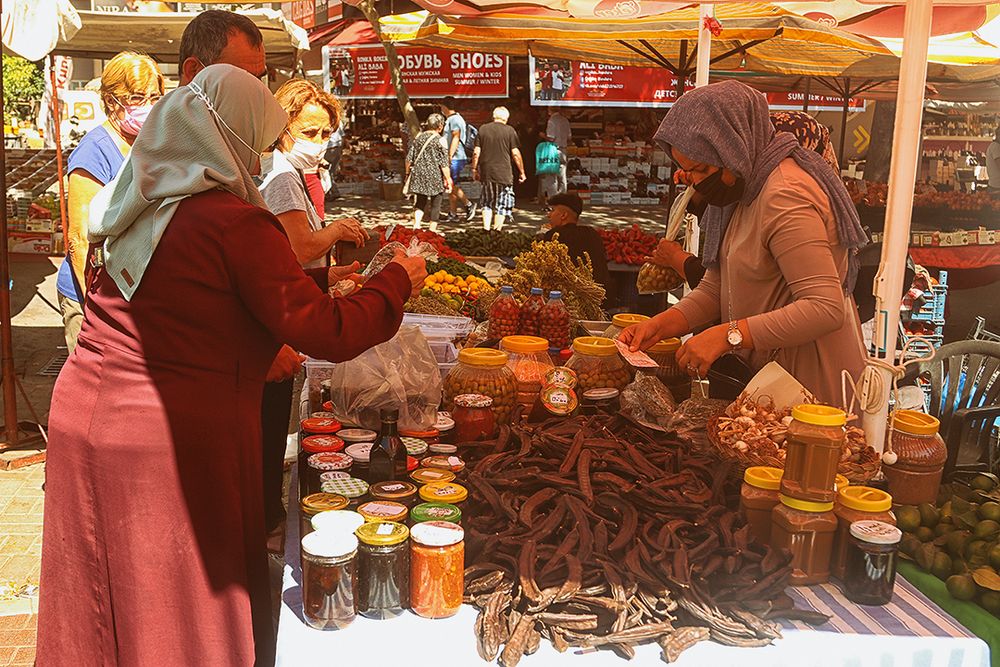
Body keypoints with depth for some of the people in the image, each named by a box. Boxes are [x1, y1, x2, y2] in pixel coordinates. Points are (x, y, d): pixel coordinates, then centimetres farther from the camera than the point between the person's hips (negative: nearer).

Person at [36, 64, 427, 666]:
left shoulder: (142, 208, 7)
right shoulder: (236, 221, -16)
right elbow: (329, 334, -17)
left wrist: (318, 275, 22)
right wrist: (400, 279, -2)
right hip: (171, 438, -7)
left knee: (107, 605, 21)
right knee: (182, 616, 10)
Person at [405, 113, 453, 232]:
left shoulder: (418, 137, 4)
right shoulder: (439, 140, -11)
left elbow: (409, 158, 8)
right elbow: (444, 164, -13)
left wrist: (407, 173, 20)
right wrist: (448, 180, -6)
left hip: (418, 175, 4)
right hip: (435, 177, -4)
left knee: (420, 202, 14)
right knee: (435, 204, 9)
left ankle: (416, 225, -3)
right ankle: (432, 230, 14)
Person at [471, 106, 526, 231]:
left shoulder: (483, 129, 5)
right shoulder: (509, 130, -3)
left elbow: (476, 152, 3)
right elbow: (516, 153, -4)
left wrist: (474, 169, 13)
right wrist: (522, 172, 4)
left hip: (486, 173, 3)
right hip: (504, 173, -3)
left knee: (487, 203, 15)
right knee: (502, 204, 5)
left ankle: (486, 229, 9)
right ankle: (497, 231, 1)